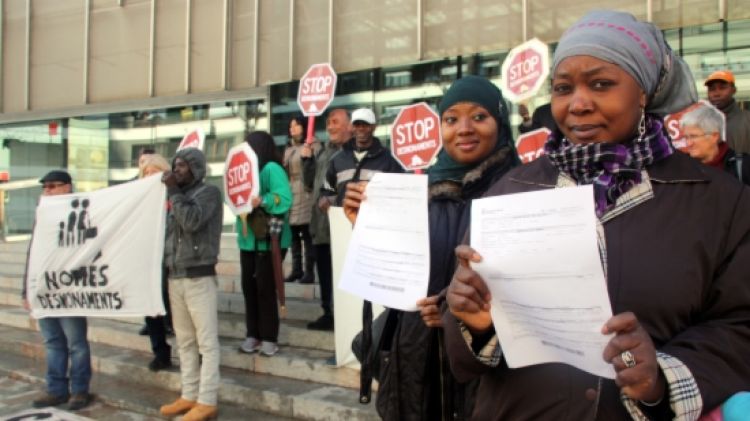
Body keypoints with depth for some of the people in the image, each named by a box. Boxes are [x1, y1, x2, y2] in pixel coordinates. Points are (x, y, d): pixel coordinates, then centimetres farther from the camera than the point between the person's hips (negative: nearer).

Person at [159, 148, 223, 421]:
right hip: (175, 276, 8)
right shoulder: (177, 195, 17)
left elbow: (192, 221, -20)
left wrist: (174, 191, -11)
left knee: (206, 341, -3)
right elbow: (170, 231, 17)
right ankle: (189, 395, 22)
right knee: (184, 341, 12)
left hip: (199, 276, -7)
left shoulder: (208, 192, -4)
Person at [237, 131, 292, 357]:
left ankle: (269, 338, 7)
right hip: (248, 239, 8)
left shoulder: (272, 169, -10)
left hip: (269, 240, -8)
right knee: (249, 286, 9)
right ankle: (253, 334, 19)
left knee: (265, 288, -4)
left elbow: (284, 198, -23)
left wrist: (262, 201, -35)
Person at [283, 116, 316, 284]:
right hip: (290, 194, 7)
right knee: (293, 235, 9)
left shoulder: (313, 145, 0)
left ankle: (309, 272, -1)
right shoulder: (289, 149, 22)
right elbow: (284, 171, 22)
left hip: (305, 195, -7)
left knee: (307, 235, -6)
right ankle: (296, 270, 16)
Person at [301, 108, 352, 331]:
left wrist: (334, 199, -20)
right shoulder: (323, 151, 18)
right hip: (321, 222, 8)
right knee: (325, 272, 15)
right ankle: (329, 313, 26)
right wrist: (307, 160, 7)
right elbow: (310, 183, 20)